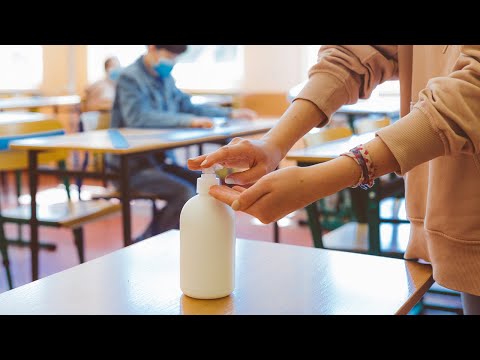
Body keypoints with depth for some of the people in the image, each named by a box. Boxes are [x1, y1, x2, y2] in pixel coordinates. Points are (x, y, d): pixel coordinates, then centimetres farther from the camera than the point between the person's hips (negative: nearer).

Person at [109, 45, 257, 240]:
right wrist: (188, 121, -36)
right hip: (132, 164, -9)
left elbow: (187, 106, 23)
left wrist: (230, 113, 16)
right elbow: (138, 117, -30)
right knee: (185, 193, -24)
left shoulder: (165, 78, 11)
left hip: (161, 158, 9)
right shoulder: (130, 77, -13)